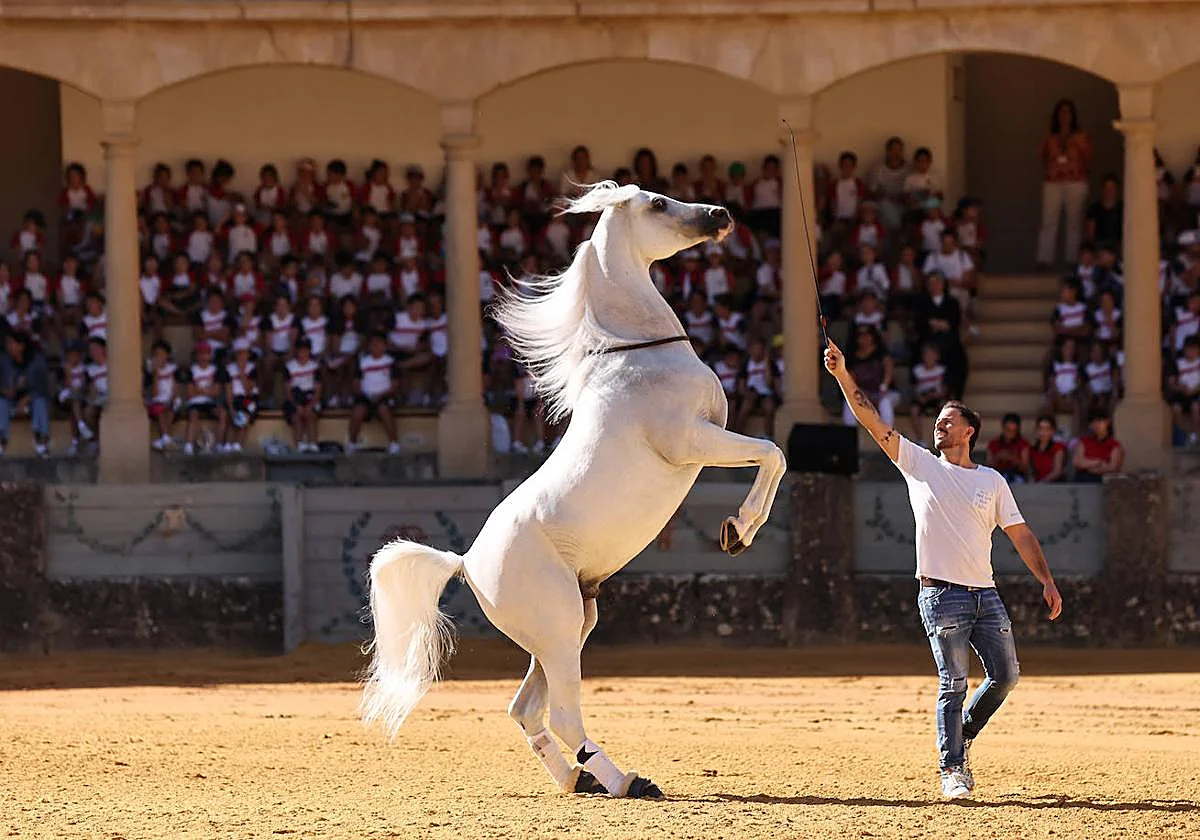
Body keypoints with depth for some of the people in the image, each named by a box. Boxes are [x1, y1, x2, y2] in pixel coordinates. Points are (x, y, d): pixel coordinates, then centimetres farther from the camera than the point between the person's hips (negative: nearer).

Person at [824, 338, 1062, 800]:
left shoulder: (992, 481, 12)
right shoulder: (919, 463, 7)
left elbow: (1020, 534, 11)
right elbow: (872, 420, 1)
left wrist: (1047, 581, 1)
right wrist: (842, 374, -9)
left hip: (985, 594, 3)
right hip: (941, 595, -3)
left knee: (1005, 674, 3)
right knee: (953, 684, -7)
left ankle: (963, 735, 26)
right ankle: (953, 769, -2)